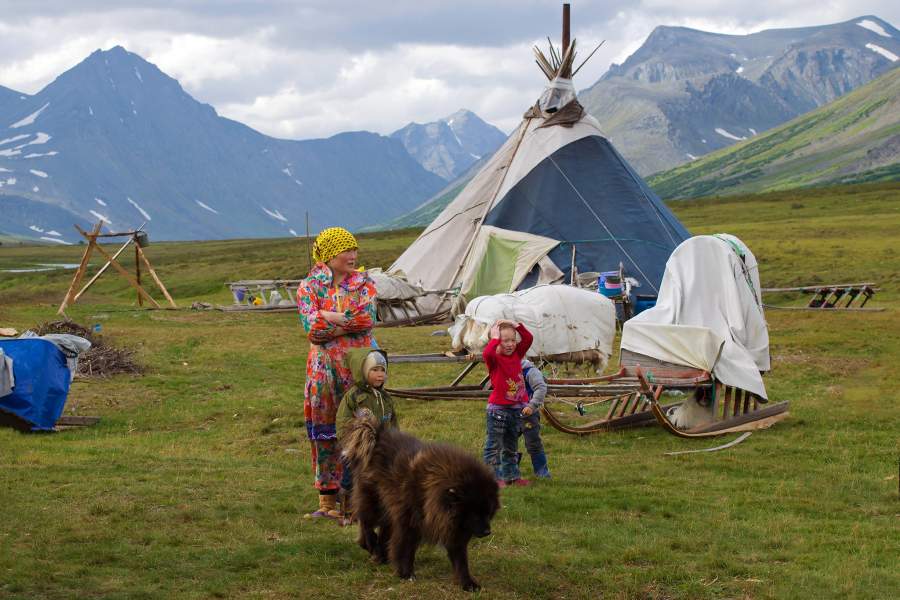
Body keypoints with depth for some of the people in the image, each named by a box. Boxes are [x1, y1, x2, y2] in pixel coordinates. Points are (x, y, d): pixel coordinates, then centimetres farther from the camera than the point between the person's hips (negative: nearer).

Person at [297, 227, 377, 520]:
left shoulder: (363, 282, 5)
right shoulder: (309, 286, 4)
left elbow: (367, 319, -12)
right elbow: (311, 327, -10)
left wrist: (327, 319, -10)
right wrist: (347, 320, -11)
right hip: (324, 367, 1)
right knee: (324, 432, 5)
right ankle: (327, 500, 14)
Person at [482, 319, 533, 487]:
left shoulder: (517, 354, 6)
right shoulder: (494, 358, -13)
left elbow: (528, 338, 1)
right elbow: (486, 353, -35)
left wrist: (514, 324, -6)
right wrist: (495, 337, -25)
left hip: (517, 409, 7)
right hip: (498, 409, -7)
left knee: (511, 447, 18)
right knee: (494, 446, -2)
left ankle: (512, 476, 27)